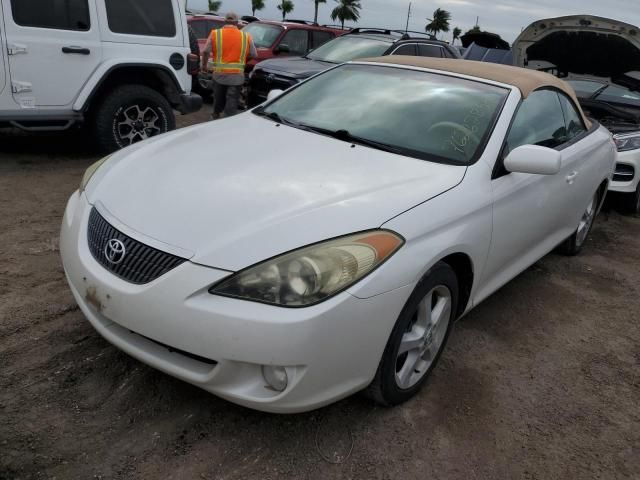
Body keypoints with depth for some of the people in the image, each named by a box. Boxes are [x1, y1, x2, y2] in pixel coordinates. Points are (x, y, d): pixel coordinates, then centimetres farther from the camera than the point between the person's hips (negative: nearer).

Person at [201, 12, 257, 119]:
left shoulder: (215, 34, 0)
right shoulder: (246, 36, 2)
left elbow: (206, 52, -2)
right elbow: (254, 55, 7)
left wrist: (204, 65, 14)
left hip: (219, 73, 2)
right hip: (237, 76, -1)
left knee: (218, 97, 22)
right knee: (232, 100, 2)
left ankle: (216, 115, 40)